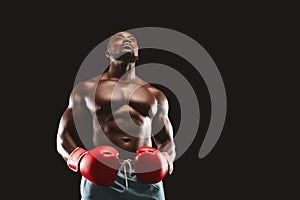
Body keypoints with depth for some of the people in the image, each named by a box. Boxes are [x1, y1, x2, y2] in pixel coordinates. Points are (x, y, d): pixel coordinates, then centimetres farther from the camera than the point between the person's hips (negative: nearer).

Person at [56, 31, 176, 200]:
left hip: (146, 180, 2)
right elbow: (63, 140, 11)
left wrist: (165, 160, -1)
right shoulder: (86, 89, 14)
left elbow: (168, 144, 22)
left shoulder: (155, 95, 21)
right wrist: (80, 159, -10)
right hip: (101, 175, -2)